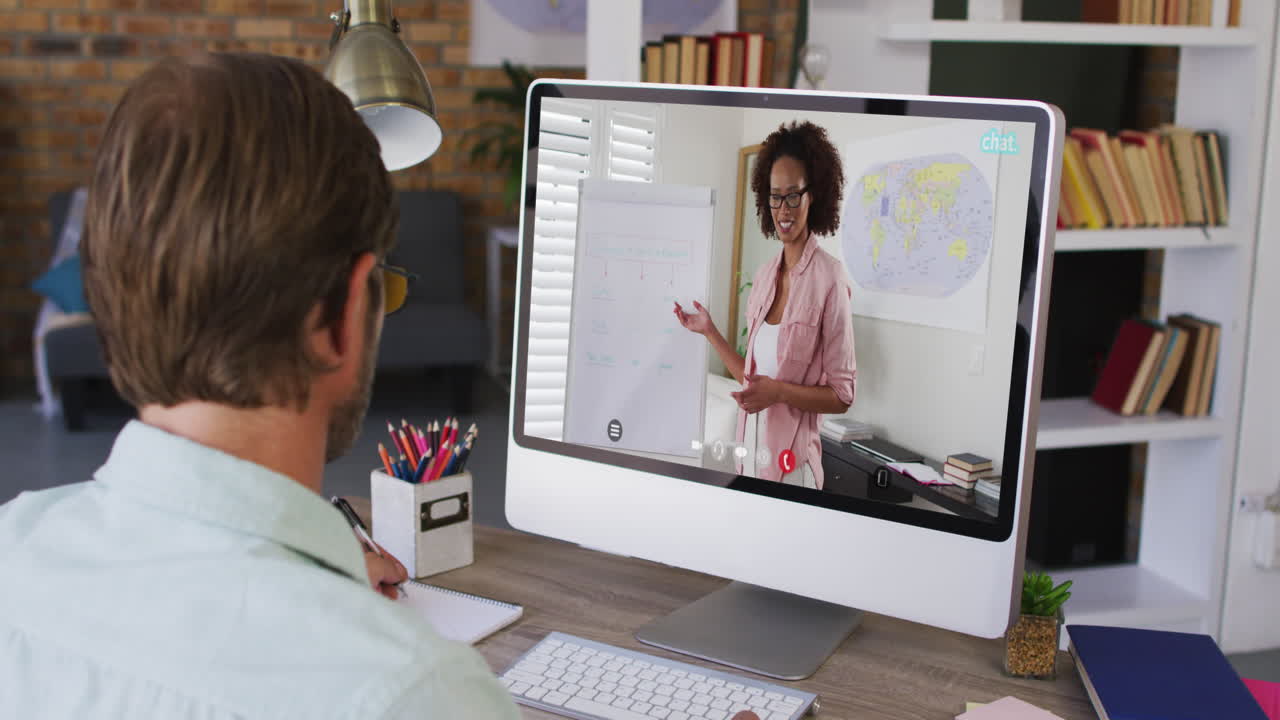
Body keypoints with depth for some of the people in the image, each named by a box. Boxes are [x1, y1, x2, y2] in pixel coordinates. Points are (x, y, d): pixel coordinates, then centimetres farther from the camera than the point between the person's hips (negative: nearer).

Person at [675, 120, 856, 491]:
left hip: (793, 463, -6)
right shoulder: (764, 275, 8)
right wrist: (709, 331, 12)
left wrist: (780, 391, -20)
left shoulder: (829, 279, -13)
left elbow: (842, 396, -9)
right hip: (752, 453, 6)